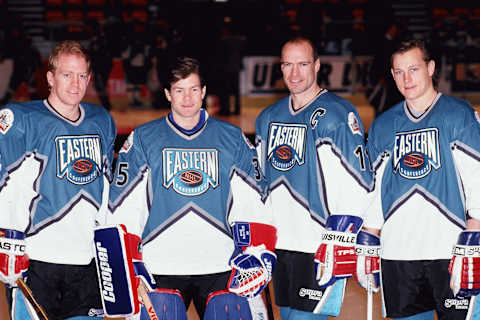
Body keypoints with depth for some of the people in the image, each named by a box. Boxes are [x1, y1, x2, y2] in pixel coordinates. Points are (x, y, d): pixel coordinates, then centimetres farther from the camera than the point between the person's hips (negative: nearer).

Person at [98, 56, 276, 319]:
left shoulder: (233, 139, 9)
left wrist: (259, 255, -6)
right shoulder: (143, 140, 6)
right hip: (160, 270, -1)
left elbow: (253, 202, 7)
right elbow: (123, 206, 2)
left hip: (220, 266, 1)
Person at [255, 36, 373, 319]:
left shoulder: (337, 115, -9)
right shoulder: (269, 118, 14)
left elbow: (356, 185, -14)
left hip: (318, 250, -7)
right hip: (279, 246, 7)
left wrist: (337, 244, -19)